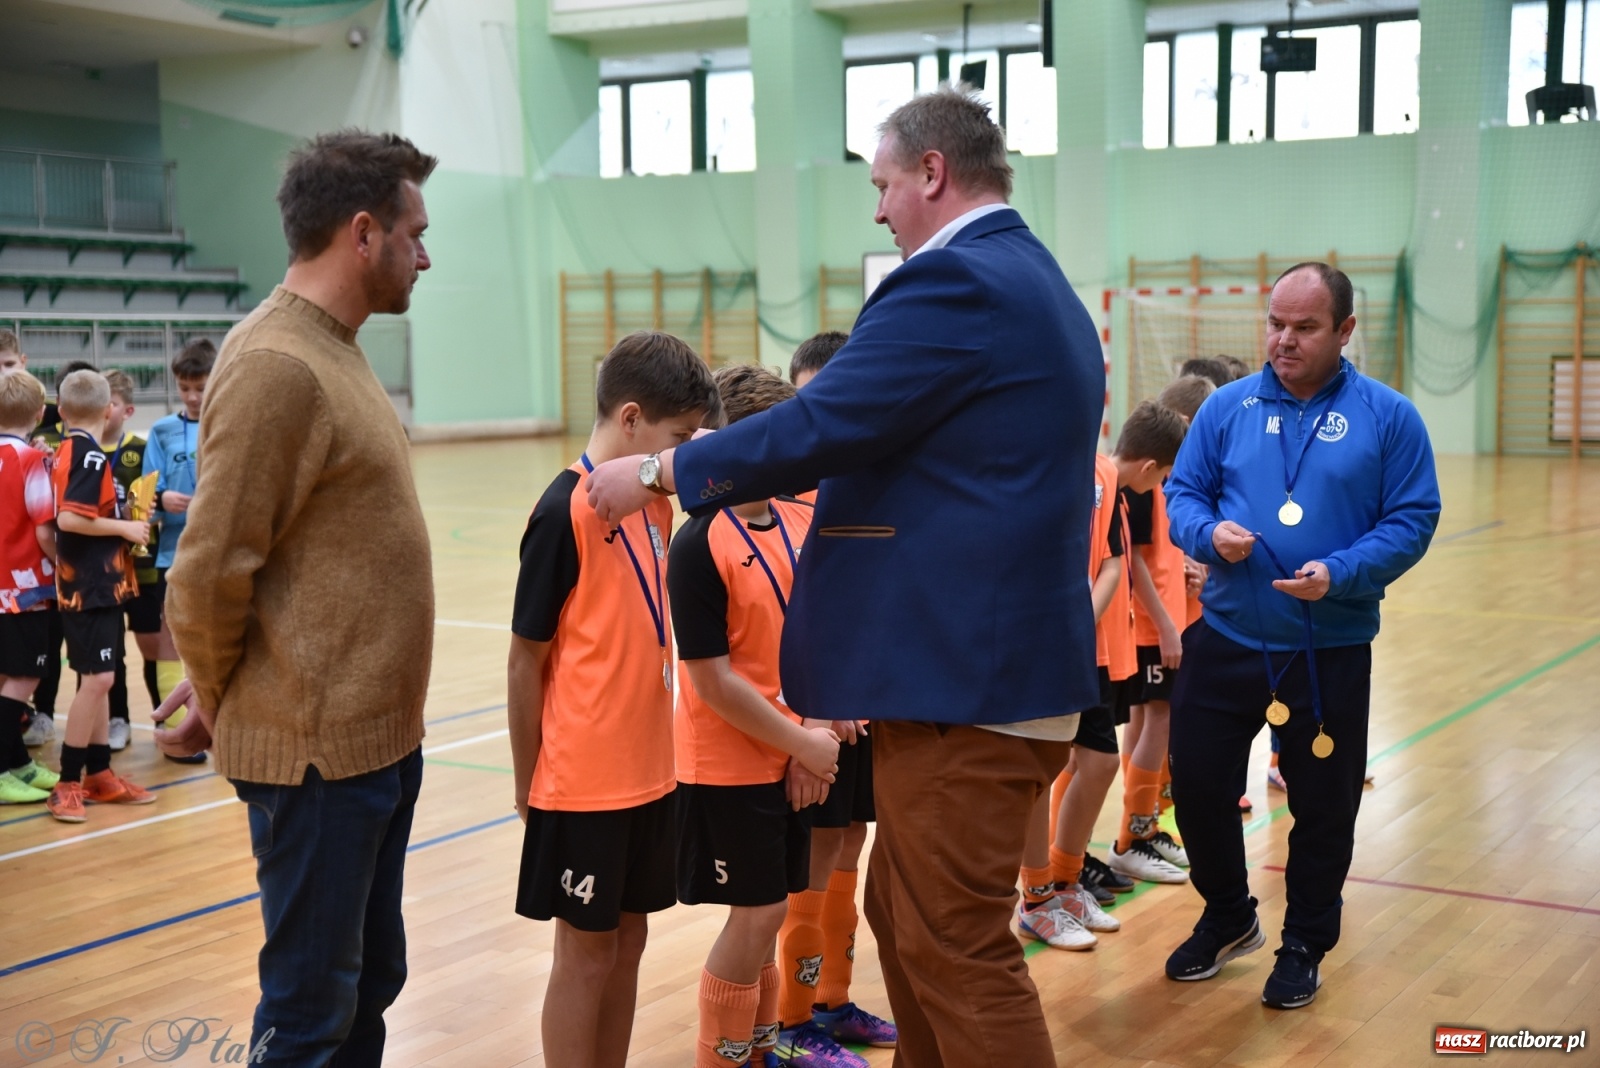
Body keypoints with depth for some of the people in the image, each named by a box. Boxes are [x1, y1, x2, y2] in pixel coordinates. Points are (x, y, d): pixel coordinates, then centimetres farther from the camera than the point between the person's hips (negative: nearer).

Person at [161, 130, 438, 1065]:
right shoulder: (276, 367, -18)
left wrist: (224, 690, 11)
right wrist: (223, 701, -3)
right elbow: (210, 571, -19)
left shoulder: (334, 351, 12)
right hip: (319, 751, -9)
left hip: (382, 736, 9)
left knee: (372, 981, 19)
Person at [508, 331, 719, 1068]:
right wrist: (527, 786, -7)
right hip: (583, 783, -7)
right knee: (586, 954, 5)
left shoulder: (655, 502, 5)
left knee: (627, 942, 16)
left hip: (646, 773, 7)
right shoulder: (565, 513, -17)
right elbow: (525, 663, -12)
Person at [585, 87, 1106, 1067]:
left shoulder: (953, 280, -15)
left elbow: (821, 424, -18)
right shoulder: (1043, 287, 17)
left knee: (958, 949, -1)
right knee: (906, 915, 20)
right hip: (1017, 661, 10)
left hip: (964, 679, -10)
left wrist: (658, 473, -6)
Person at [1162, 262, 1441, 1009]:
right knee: (1197, 786, 8)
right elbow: (1182, 493, 5)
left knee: (1323, 807, 9)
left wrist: (1339, 574, -21)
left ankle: (1305, 948, 30)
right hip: (1225, 641, 2)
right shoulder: (1229, 406, 3)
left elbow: (1412, 520, -6)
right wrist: (1209, 533, -17)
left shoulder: (1387, 416, -3)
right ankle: (1227, 919, 34)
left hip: (1330, 653, -2)